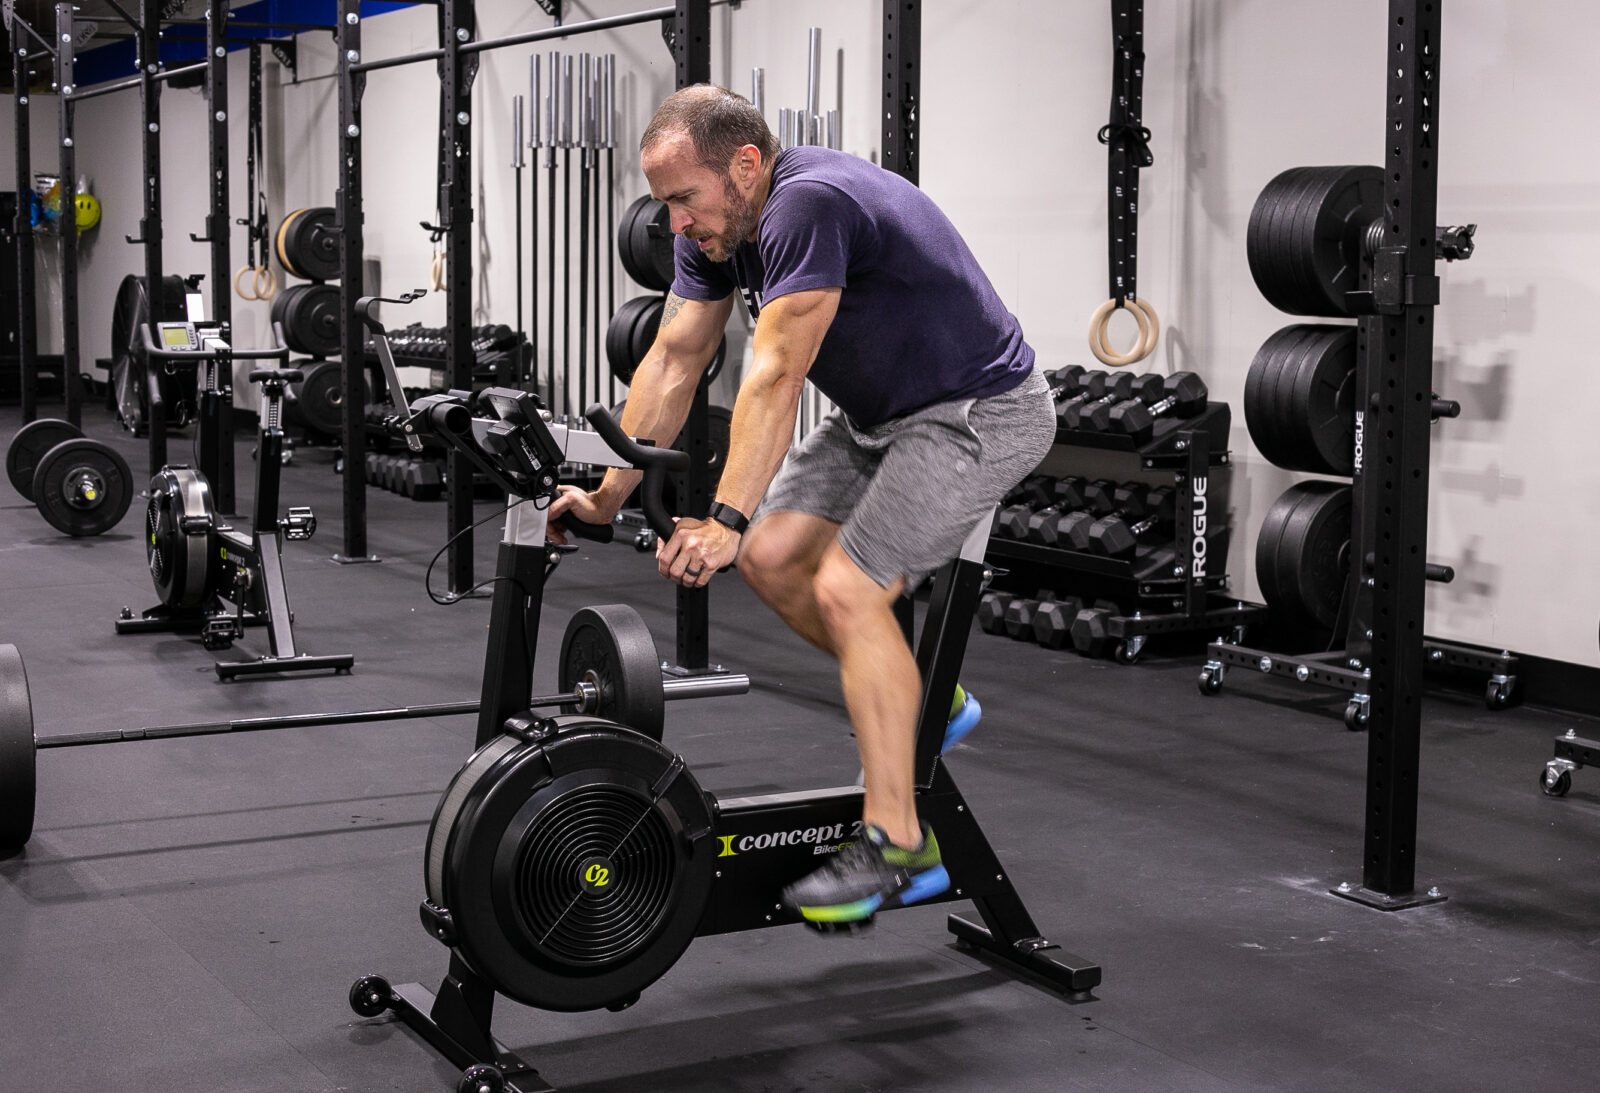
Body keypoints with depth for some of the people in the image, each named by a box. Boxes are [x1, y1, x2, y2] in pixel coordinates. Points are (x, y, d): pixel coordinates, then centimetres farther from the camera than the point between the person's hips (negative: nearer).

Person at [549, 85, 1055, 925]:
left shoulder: (809, 205, -28)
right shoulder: (714, 225, 0)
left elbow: (776, 375, -34)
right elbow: (674, 362, 2)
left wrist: (726, 521, -37)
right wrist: (609, 495, 0)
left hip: (981, 413, -9)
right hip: (878, 412, 10)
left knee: (845, 588, -20)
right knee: (771, 559, 2)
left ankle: (898, 849, -14)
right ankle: (923, 705, 21)